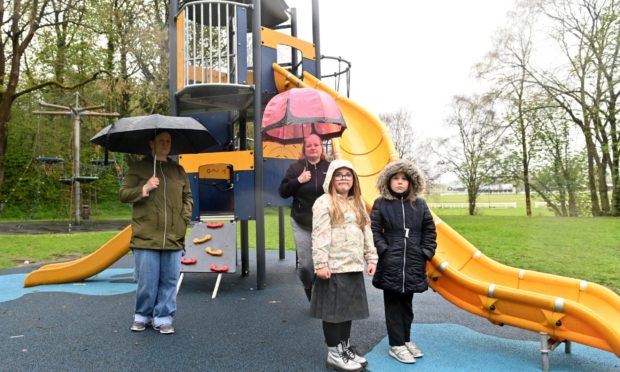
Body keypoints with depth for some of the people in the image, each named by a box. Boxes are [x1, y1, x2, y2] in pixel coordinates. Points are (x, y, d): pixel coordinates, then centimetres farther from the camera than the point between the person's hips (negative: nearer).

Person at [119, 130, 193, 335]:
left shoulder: (178, 170, 14)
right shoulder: (138, 168, 5)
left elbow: (187, 197, 19)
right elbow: (123, 194, 2)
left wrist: (185, 219, 5)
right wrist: (144, 189, -12)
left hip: (174, 238, 3)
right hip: (146, 237, -2)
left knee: (169, 280, 5)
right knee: (146, 281, 4)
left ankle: (163, 318, 17)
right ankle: (142, 316, 25)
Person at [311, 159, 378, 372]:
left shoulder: (358, 203, 15)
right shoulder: (324, 202, -9)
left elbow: (367, 232, 16)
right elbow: (319, 236, -15)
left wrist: (371, 258, 11)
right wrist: (320, 264, -20)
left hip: (353, 266, 7)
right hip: (334, 267, -7)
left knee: (348, 308, 16)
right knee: (333, 310, 3)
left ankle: (345, 348, 30)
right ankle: (334, 354, 15)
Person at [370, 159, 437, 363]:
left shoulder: (419, 204, 5)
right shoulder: (381, 203, -4)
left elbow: (430, 231, 10)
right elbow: (373, 231, -5)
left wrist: (426, 252, 3)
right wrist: (384, 250, -12)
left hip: (414, 264, 3)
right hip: (390, 264, -3)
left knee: (407, 304, 17)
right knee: (393, 305, 5)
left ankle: (405, 340, 32)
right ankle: (396, 345, 16)